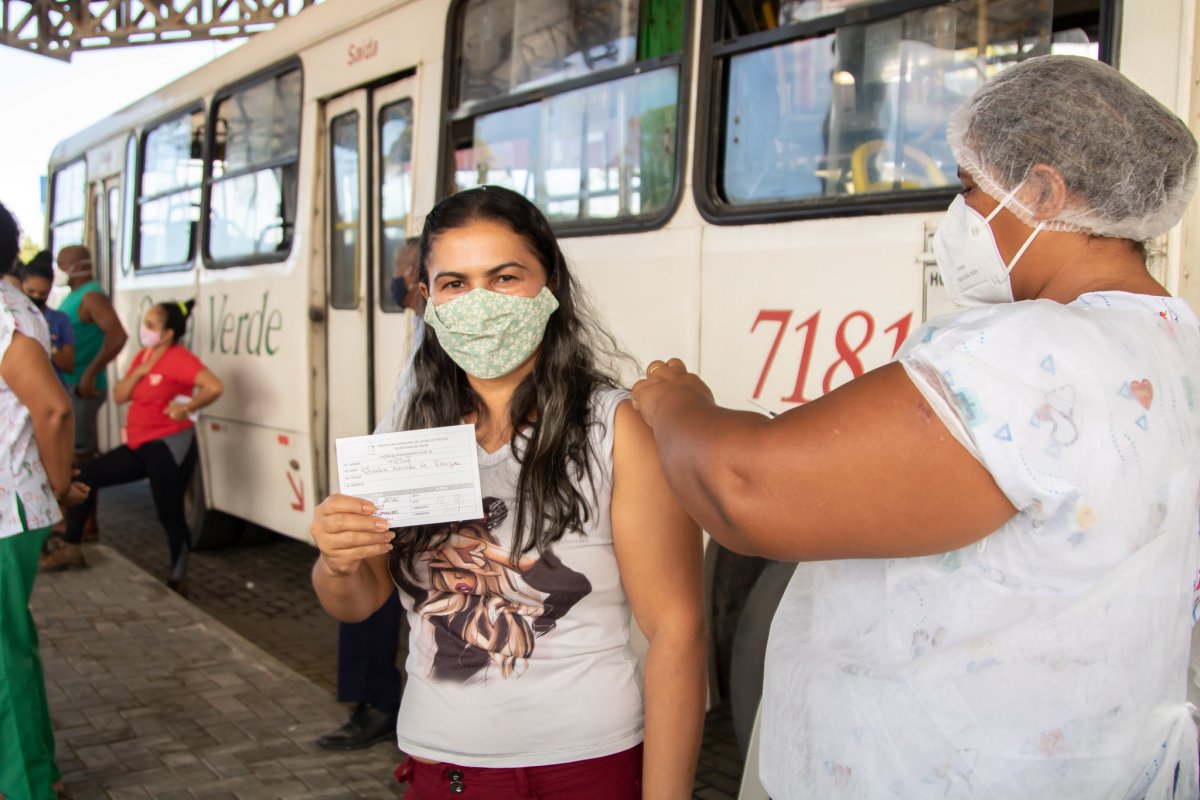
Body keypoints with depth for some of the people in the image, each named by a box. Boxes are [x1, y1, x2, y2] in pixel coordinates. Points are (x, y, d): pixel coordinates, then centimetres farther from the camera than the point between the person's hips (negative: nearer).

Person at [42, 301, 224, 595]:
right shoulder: (143, 355, 12)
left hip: (169, 448, -9)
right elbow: (119, 396, 9)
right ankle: (71, 549, 19)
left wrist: (186, 408, -23)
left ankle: (178, 581, 9)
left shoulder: (179, 358, -14)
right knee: (83, 476, 11)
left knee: (170, 515, -5)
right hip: (140, 446, 9)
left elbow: (214, 387, -27)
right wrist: (140, 371, -4)